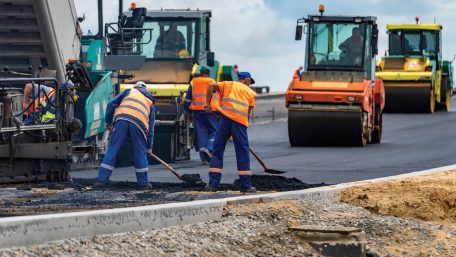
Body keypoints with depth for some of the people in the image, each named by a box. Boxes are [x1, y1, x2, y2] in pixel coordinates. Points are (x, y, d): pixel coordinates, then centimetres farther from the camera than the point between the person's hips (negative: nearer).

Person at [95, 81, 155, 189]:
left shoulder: (129, 91, 30)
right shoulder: (150, 102, 33)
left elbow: (112, 104, 16)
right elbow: (151, 126, 31)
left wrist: (108, 122, 22)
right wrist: (149, 146, 34)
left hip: (121, 119, -1)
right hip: (139, 123, 1)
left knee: (112, 150, 3)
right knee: (140, 153, 13)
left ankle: (101, 180, 0)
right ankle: (143, 183, 16)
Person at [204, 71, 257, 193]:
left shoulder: (229, 84, 20)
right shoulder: (250, 92, 19)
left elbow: (211, 86, 6)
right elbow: (248, 112, 13)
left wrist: (208, 103, 8)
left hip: (225, 118, 1)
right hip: (240, 121, -1)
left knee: (218, 150, 7)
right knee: (243, 152, 6)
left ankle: (213, 183, 4)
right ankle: (245, 185, 6)